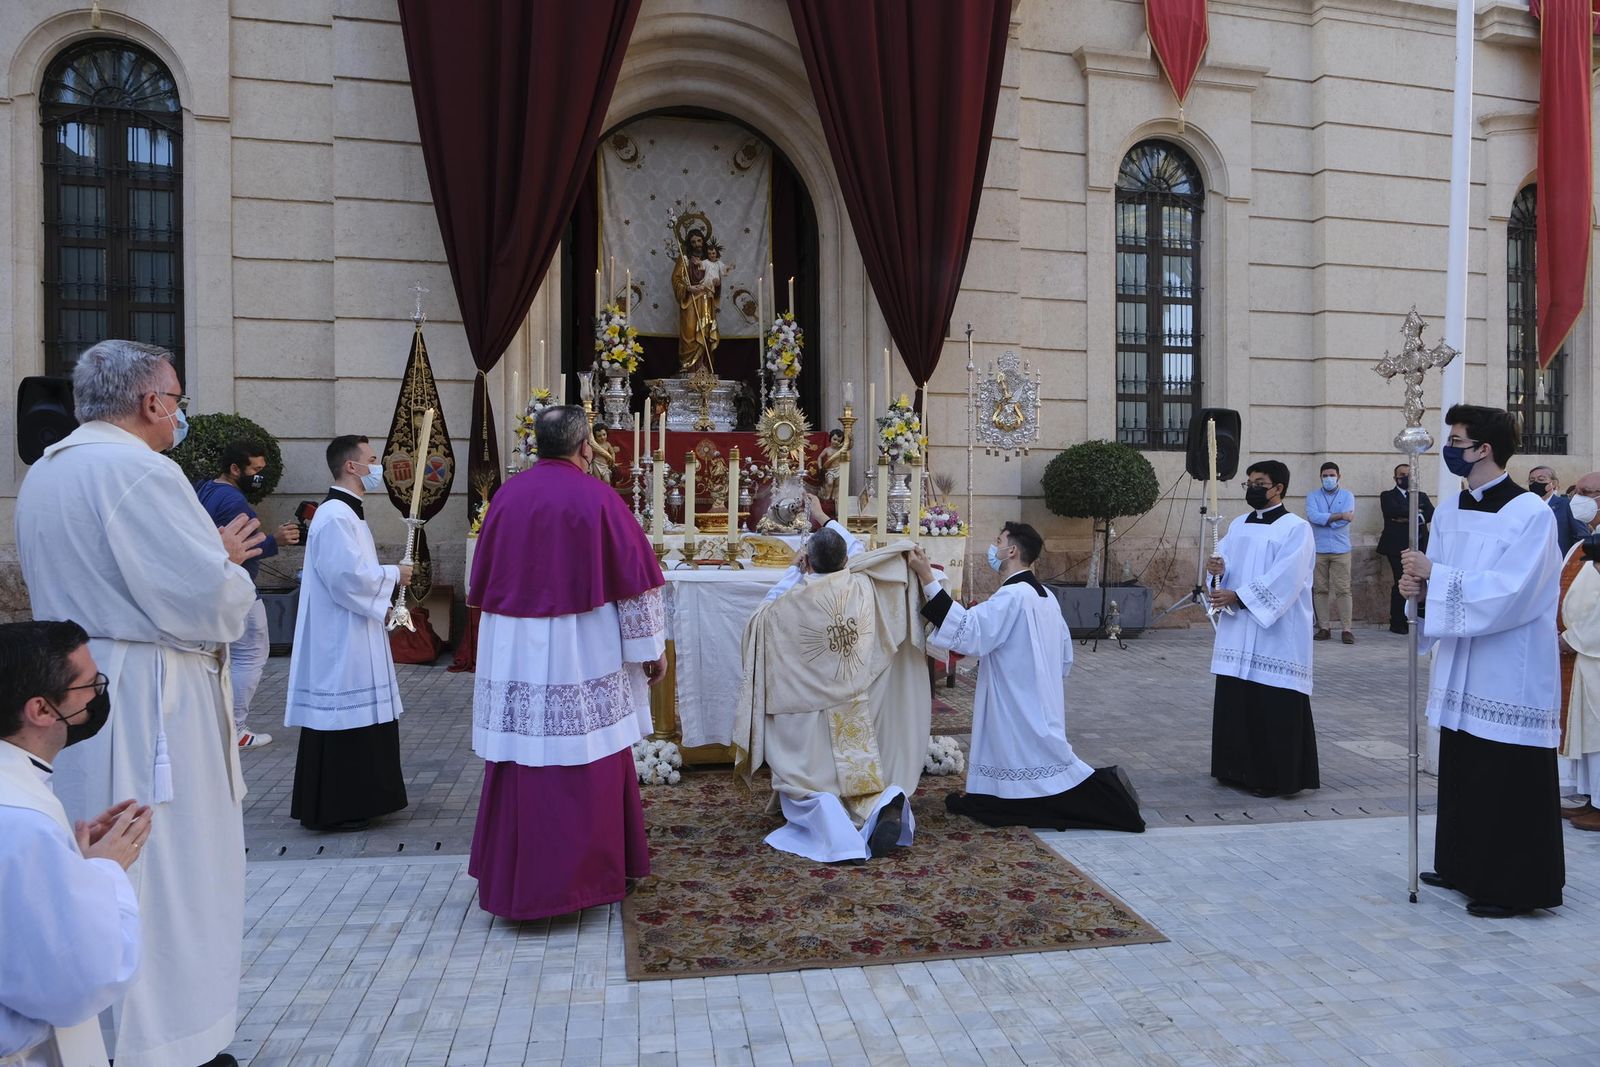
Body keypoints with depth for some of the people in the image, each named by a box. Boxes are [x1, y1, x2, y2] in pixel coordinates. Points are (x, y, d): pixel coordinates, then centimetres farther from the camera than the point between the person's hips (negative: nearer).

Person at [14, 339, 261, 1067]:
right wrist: (230, 566, -1)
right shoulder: (139, 471, -19)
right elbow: (212, 601, -22)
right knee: (167, 870, 2)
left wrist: (213, 553, 17)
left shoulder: (41, 476, 11)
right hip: (147, 703, -9)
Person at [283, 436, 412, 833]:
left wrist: (384, 592, 10)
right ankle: (332, 811, 6)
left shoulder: (346, 511, 15)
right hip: (339, 638, -11)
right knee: (341, 721, -3)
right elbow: (349, 576, -25)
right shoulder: (335, 516, -18)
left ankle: (351, 802, 25)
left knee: (352, 718, 15)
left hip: (351, 637, 11)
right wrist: (394, 575, -12)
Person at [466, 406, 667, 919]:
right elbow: (635, 578, -6)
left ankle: (514, 876, 20)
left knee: (520, 766, 10)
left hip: (514, 652, 4)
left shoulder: (507, 496, 4)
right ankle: (587, 872, 17)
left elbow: (483, 579, 14)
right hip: (582, 652, -4)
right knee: (587, 766, 6)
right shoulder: (597, 498, -7)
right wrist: (652, 647, 1)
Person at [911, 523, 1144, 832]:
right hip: (1035, 709, 9)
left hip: (1018, 713, -9)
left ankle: (1106, 791, 1)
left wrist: (928, 579, -29)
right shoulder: (1046, 596, 10)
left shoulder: (1012, 596, -18)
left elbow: (968, 632, -29)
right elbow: (1065, 658, 16)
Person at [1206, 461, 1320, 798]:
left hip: (1277, 635, -7)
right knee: (1234, 702, 9)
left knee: (1276, 708, -4)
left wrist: (1238, 596, -20)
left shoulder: (1296, 528, -7)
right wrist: (1218, 569, -11)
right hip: (1237, 632, 7)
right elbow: (1225, 562, 13)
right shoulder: (1237, 526, 14)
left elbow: (1283, 580, -17)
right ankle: (1240, 769, 20)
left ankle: (1277, 777, 6)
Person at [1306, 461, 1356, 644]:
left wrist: (1324, 519, -7)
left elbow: (1348, 518, -9)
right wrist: (1340, 516, -13)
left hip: (1341, 549, -1)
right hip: (1318, 550, 1)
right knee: (1320, 590, 2)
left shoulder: (1347, 496, 8)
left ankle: (1346, 629, -3)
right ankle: (1324, 628, 8)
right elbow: (1313, 516, -11)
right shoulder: (1312, 496, 8)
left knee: (1343, 590, -5)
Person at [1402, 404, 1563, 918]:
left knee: (1509, 782, 1)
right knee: (1460, 773, 16)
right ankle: (1462, 866, 30)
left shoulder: (1531, 514, -14)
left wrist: (1435, 575, -21)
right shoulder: (1449, 510, 7)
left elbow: (1508, 592, -23)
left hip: (1510, 675, -7)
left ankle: (1513, 886, 14)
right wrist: (1421, 585, -10)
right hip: (1460, 669, 7)